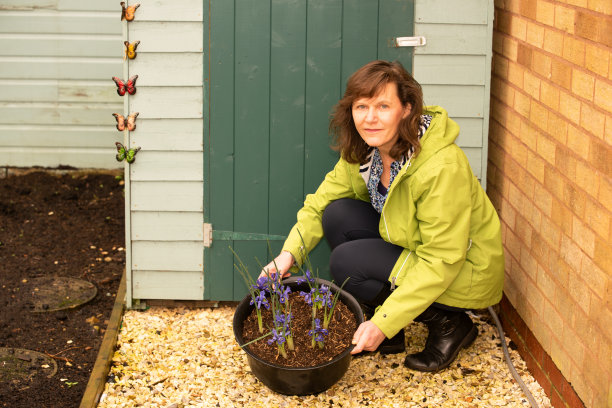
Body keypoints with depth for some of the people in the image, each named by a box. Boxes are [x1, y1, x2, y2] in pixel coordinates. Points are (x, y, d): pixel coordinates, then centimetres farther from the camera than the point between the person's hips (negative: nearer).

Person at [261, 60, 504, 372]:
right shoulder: (361, 151, -8)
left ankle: (449, 324, -4)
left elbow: (441, 262, -29)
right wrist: (290, 252, -17)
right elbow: (322, 200, 1)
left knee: (346, 262, -19)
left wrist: (384, 323, -31)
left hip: (464, 272, -8)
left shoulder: (443, 166, -31)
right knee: (338, 215, -10)